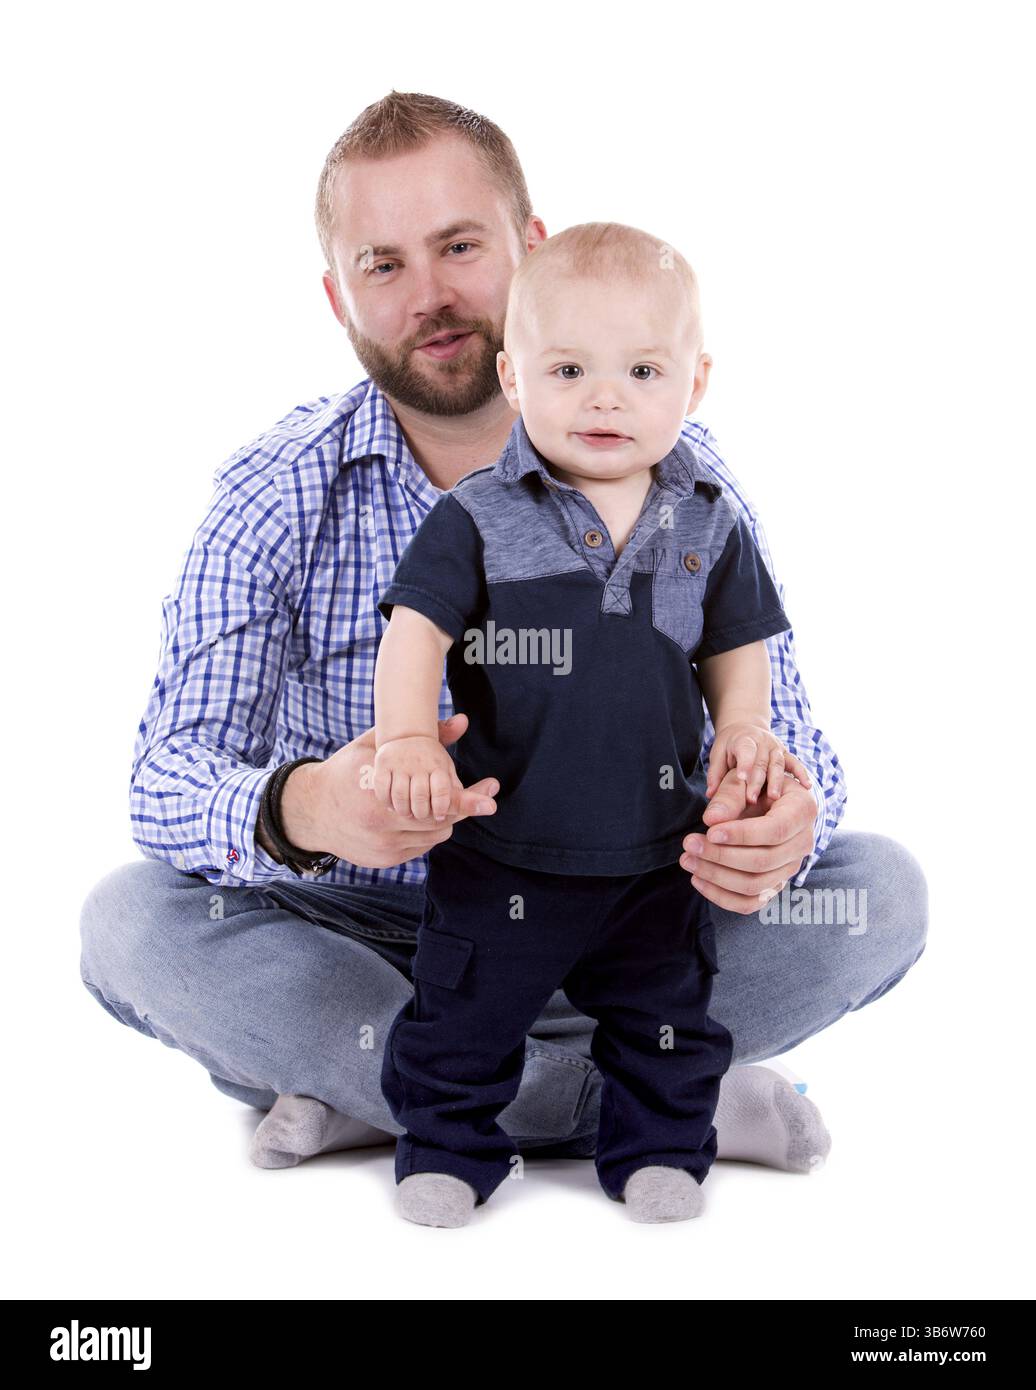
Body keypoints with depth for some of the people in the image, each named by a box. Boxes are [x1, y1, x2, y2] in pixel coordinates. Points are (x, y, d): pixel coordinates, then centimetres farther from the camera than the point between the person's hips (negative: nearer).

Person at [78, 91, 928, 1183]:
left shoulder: (672, 473, -7)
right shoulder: (275, 498, -9)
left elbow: (775, 729, -11)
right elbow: (172, 772, -19)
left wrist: (776, 826, -38)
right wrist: (300, 808, -45)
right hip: (364, 932, 0)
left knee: (878, 889, -20)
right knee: (130, 922, -27)